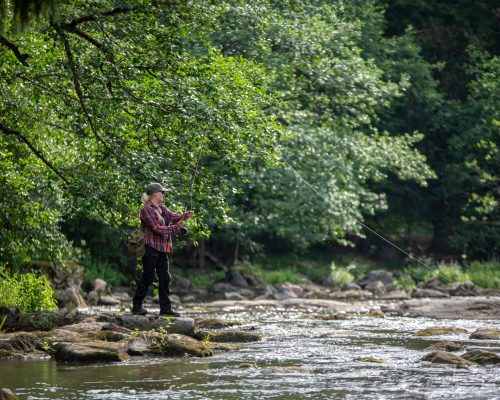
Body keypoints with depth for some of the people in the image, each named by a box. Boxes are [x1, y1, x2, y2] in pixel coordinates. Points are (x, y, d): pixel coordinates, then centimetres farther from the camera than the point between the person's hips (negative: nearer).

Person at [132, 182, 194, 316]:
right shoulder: (147, 209, -13)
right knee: (148, 277, -5)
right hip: (151, 248, -9)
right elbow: (157, 228, -19)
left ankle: (165, 308, 8)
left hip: (162, 249, 9)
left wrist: (185, 215, -12)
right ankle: (137, 306, 3)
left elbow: (174, 217, 7)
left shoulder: (162, 208, 15)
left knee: (164, 278, 6)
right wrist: (175, 227, -21)